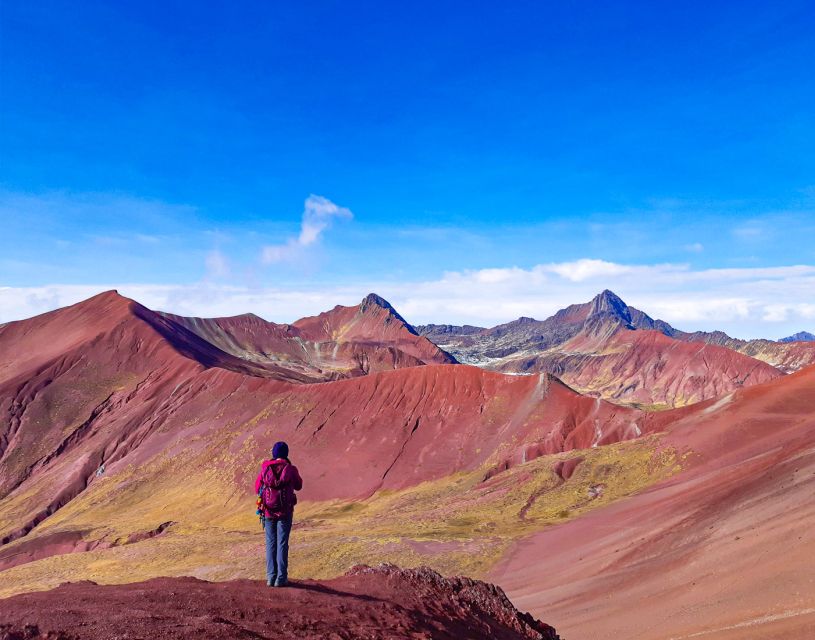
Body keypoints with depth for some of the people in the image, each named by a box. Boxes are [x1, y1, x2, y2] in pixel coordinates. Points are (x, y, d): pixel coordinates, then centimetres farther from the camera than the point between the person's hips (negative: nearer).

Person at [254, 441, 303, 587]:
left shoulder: (265, 469, -3)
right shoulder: (291, 469, -9)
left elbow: (257, 489, 8)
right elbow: (298, 486, 10)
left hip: (268, 511, 2)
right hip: (285, 512, -2)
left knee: (271, 544, 11)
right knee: (282, 544, 5)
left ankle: (271, 577, 11)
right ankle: (281, 578, 6)